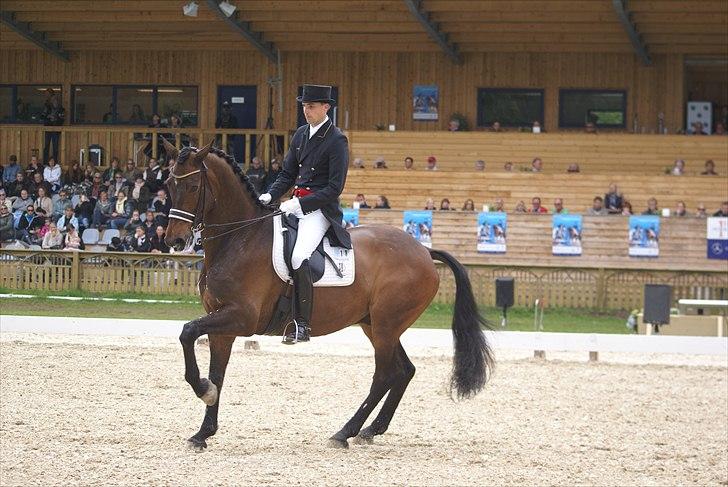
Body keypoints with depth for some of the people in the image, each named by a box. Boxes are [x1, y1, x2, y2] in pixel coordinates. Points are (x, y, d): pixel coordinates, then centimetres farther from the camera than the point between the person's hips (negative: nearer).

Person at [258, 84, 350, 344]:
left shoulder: (337, 141, -8)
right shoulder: (301, 134, 14)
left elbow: (335, 187, -12)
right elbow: (288, 174, 19)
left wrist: (300, 204, -18)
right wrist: (270, 195, 1)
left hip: (320, 208, -9)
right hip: (296, 204, 9)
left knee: (298, 257, -27)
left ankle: (302, 324, -24)